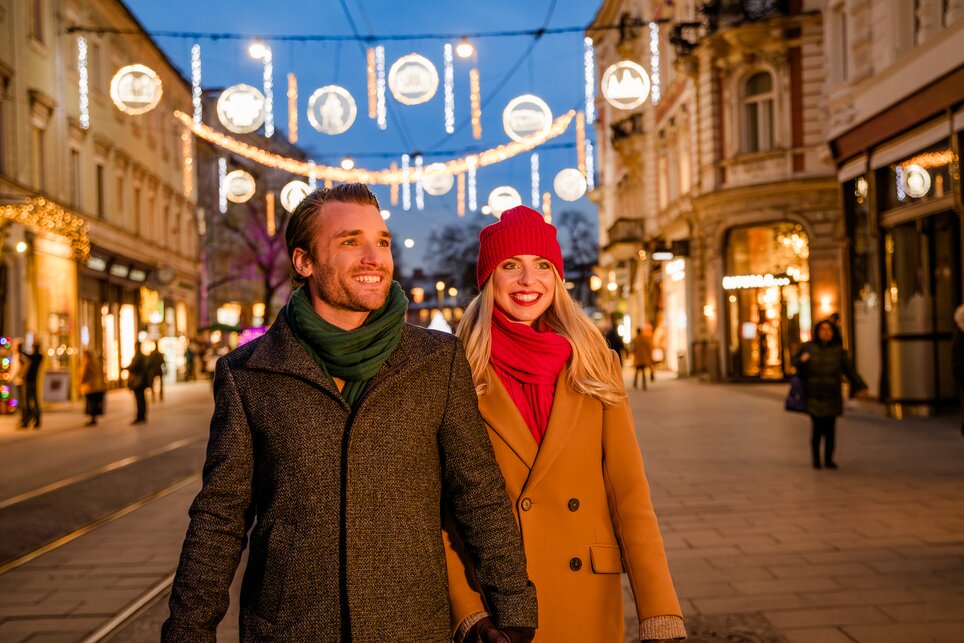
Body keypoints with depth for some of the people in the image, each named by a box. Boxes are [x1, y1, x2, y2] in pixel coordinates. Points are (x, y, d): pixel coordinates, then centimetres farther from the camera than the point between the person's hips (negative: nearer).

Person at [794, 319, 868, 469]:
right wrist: (802, 360, -8)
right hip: (813, 396, -1)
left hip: (832, 396, 1)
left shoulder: (838, 351, 7)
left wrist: (860, 387, -3)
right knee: (818, 428, -8)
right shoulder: (808, 347, 7)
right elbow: (796, 363, 15)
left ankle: (828, 459, 14)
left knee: (830, 429, 0)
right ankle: (816, 459, 7)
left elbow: (850, 370, 6)